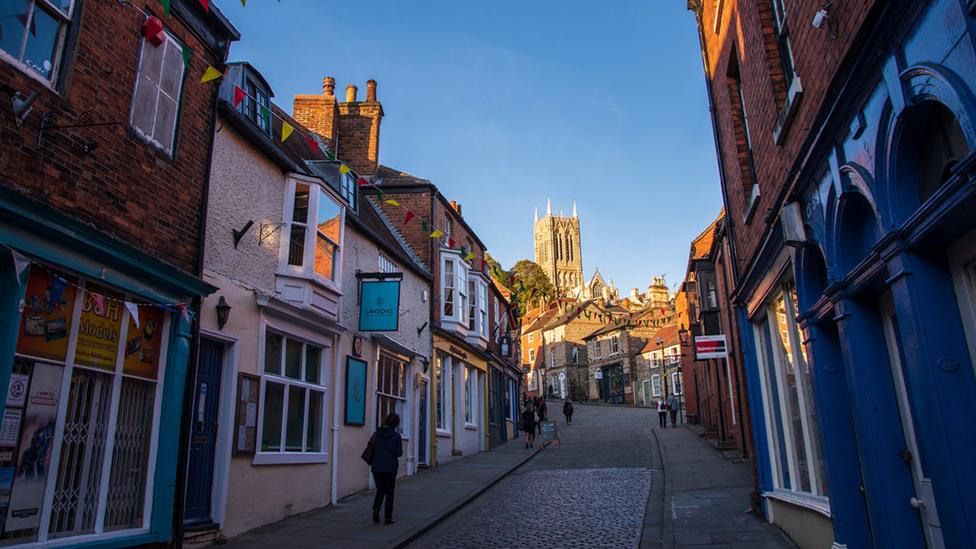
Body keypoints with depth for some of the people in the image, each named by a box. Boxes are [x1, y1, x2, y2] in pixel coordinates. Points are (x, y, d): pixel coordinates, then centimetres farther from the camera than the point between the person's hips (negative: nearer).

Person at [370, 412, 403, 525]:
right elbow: (399, 453, -11)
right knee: (389, 492, 10)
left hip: (376, 467, 3)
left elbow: (371, 448, 3)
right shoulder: (396, 436, -11)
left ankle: (376, 508, -5)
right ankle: (388, 517, 12)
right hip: (390, 468, -3)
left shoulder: (377, 433, 0)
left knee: (380, 489, 19)